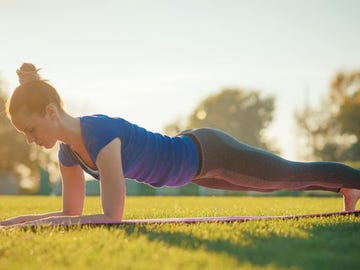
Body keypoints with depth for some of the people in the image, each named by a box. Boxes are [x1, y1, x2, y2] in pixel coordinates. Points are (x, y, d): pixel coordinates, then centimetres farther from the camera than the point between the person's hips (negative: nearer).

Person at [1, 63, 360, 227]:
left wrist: (44, 224, -40)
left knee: (296, 174, 12)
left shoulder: (101, 134, -37)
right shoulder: (68, 150, -12)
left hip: (206, 153, -8)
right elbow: (72, 212, -1)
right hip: (192, 164, 8)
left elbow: (112, 216, -40)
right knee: (283, 182, 29)